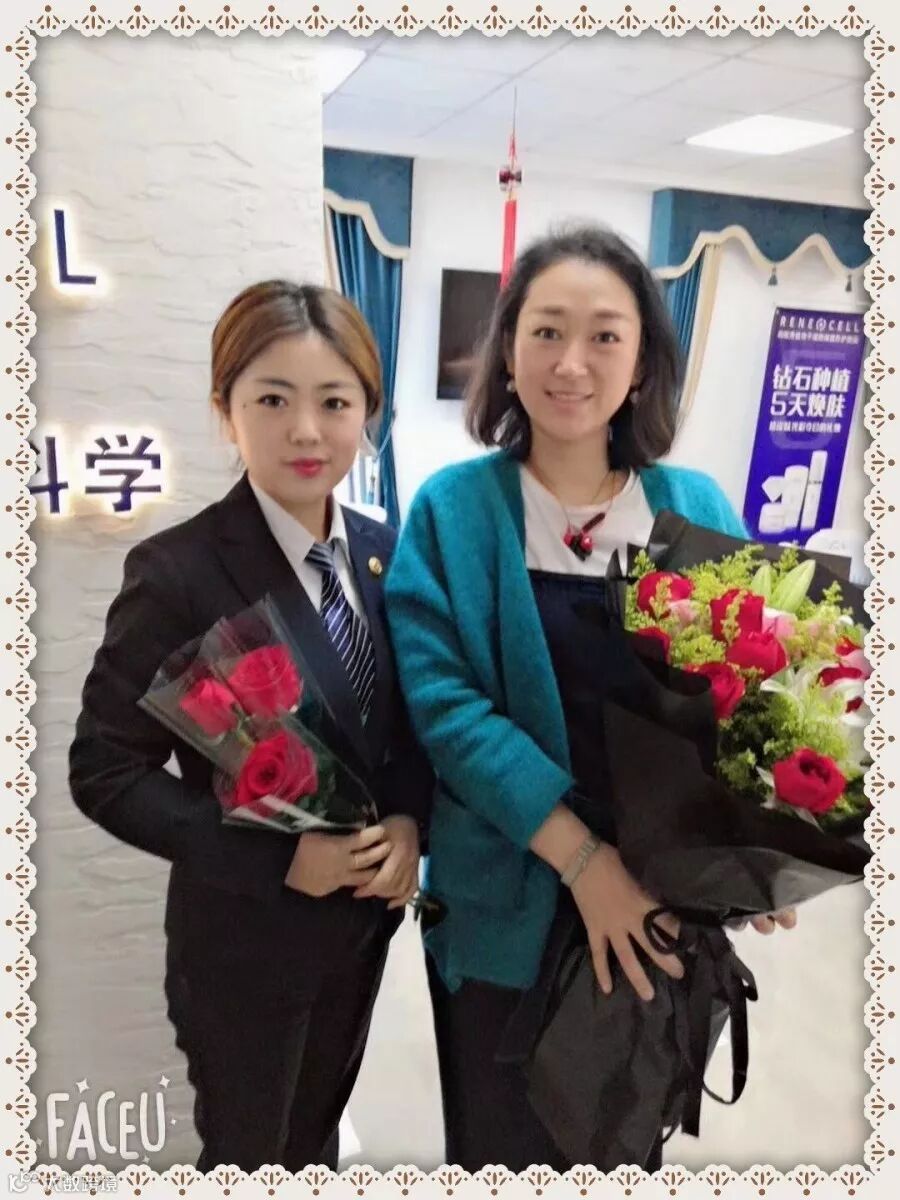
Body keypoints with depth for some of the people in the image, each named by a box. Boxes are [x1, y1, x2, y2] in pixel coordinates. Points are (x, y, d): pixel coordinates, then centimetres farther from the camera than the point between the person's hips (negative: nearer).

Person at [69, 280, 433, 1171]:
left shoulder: (385, 552, -4)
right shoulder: (177, 572, -22)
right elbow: (105, 773, -17)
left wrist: (409, 822, -14)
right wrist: (278, 857, -24)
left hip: (363, 915, 5)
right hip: (247, 937, -5)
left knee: (317, 1132, 29)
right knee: (249, 1149, 22)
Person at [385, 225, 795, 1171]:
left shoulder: (697, 508, -3)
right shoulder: (453, 508, -10)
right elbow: (442, 699, -17)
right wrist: (582, 856, -23)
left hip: (663, 903, 2)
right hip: (509, 905, -2)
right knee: (503, 1138, 21)